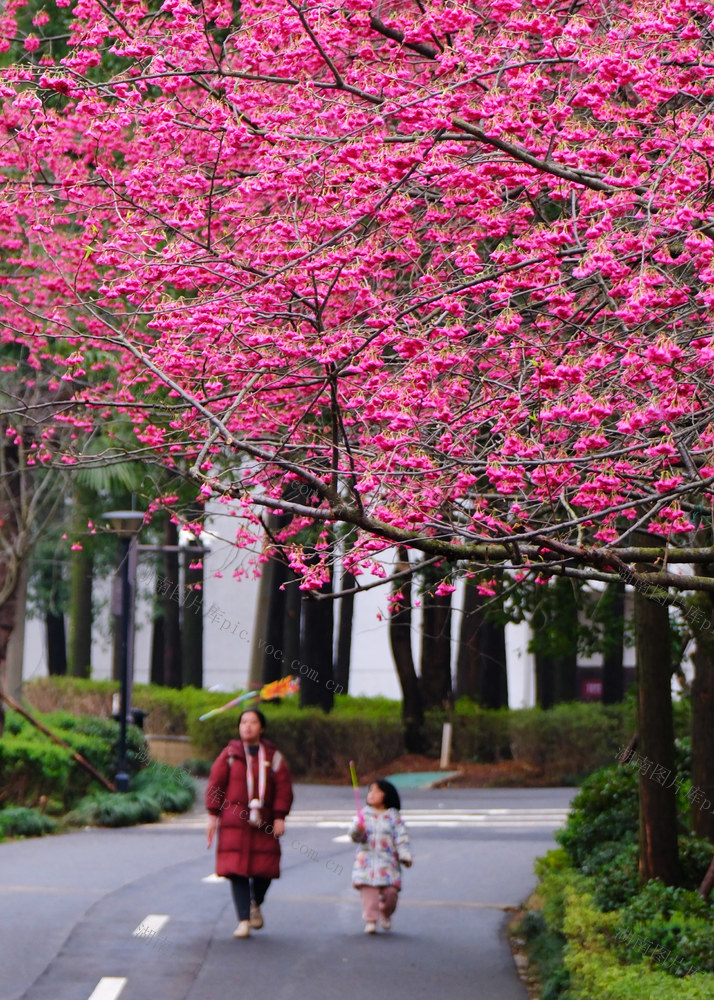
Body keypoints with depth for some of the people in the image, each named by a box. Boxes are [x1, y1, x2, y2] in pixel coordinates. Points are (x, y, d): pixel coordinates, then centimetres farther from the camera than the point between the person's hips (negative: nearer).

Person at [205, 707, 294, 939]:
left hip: (263, 823, 1)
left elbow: (284, 788, 5)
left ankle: (256, 905, 30)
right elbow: (215, 784, 5)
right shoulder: (229, 754, 6)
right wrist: (213, 816, -1)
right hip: (234, 823, -1)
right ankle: (243, 920, -3)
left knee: (264, 868, -1)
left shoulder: (273, 757, 7)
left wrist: (279, 817, -5)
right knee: (237, 870, -7)